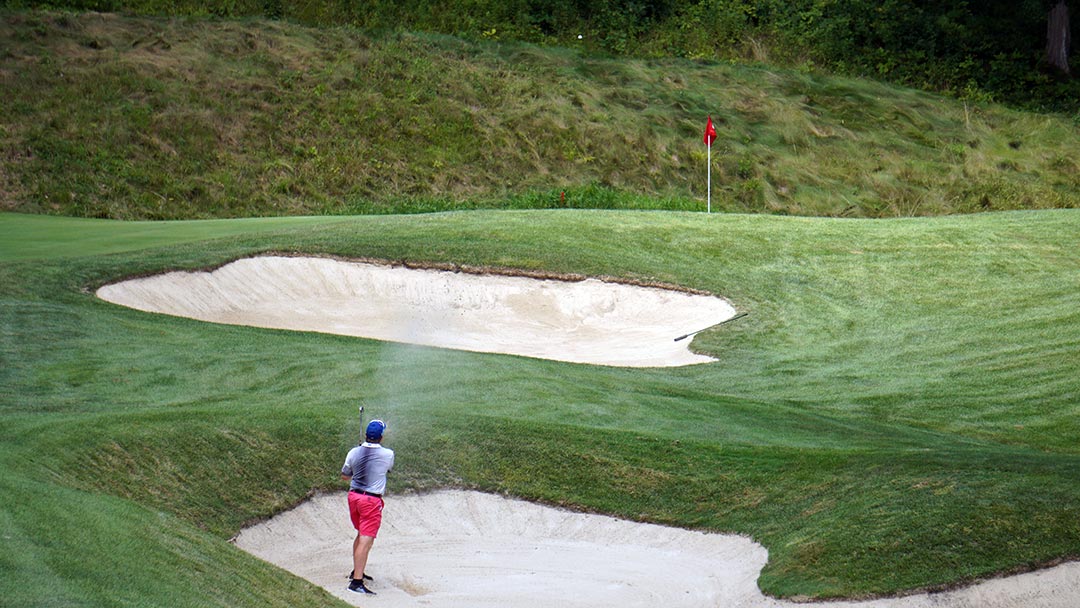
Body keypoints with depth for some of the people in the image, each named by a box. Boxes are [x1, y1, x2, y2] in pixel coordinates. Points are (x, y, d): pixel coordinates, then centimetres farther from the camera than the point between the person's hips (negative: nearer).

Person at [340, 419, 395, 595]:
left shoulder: (354, 453, 0)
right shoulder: (388, 454, -8)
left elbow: (344, 476, 12)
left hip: (353, 496, 6)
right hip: (372, 501, -6)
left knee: (361, 535, 24)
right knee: (366, 540, -9)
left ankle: (356, 572, 35)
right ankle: (356, 581, -17)